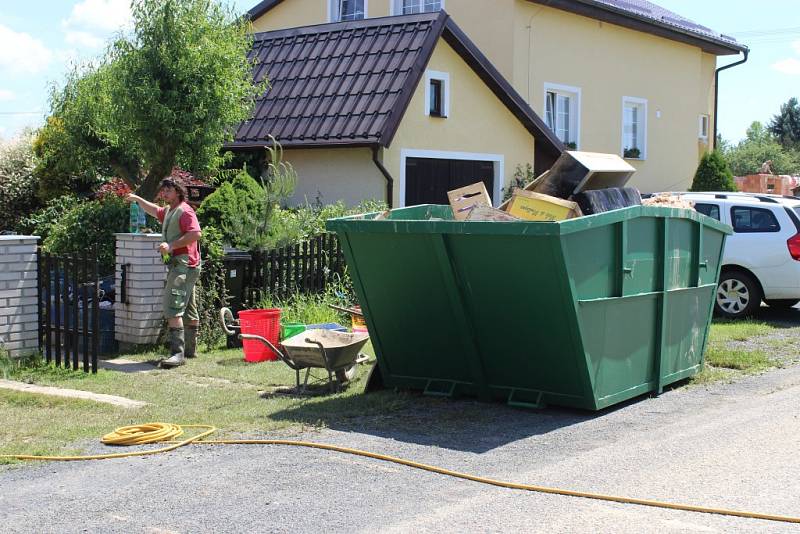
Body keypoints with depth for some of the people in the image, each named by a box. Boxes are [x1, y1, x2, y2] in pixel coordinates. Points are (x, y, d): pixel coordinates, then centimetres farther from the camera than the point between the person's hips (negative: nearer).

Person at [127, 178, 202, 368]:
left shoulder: (184, 210, -11)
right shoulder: (169, 211, 20)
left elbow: (196, 233, -25)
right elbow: (155, 210, 43)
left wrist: (172, 245, -25)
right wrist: (138, 199, 42)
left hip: (184, 265, -11)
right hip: (176, 265, 11)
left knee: (173, 309, -19)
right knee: (189, 311, 16)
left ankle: (177, 353, -24)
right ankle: (190, 350, 25)